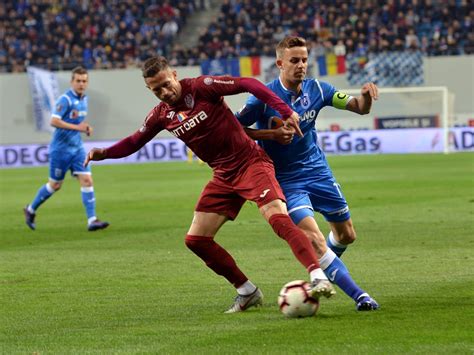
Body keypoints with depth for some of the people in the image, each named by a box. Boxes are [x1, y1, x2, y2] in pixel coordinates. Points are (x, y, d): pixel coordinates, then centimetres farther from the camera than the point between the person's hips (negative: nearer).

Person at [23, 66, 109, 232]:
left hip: (77, 148, 7)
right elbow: (54, 121, -26)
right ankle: (31, 210, 28)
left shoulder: (84, 99, 9)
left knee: (87, 180, -7)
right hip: (61, 149, -7)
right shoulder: (65, 99, -17)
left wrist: (86, 128, 4)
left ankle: (92, 220, -10)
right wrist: (77, 127, -25)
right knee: (55, 185, 5)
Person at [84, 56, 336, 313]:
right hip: (223, 176, 7)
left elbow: (248, 84, -18)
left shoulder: (201, 87, -14)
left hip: (250, 163, -7)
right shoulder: (161, 115, 4)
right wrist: (104, 153, 1)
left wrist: (285, 111, -27)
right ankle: (247, 292, 14)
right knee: (196, 240, 3)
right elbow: (135, 142, 19)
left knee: (278, 218, -29)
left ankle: (319, 279, -34)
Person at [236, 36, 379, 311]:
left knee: (347, 235, 14)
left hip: (318, 172, 5)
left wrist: (366, 95, -22)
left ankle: (322, 272, 44)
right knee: (315, 239, -22)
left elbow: (359, 108, 1)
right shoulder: (264, 97, -16)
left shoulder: (316, 90, -4)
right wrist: (271, 134, -23)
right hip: (287, 181, -5)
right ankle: (358, 295, -23)